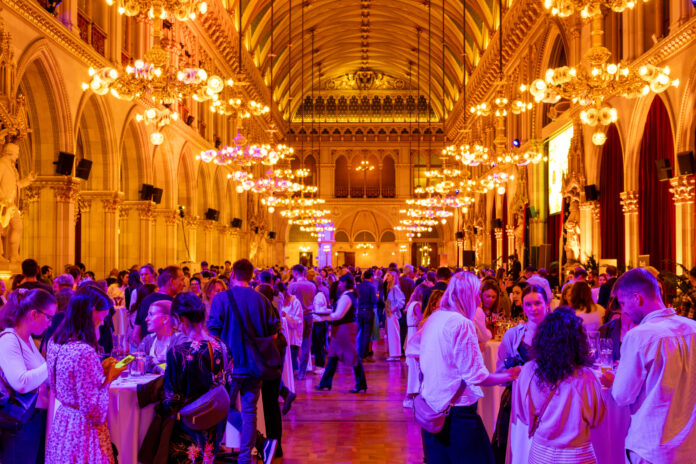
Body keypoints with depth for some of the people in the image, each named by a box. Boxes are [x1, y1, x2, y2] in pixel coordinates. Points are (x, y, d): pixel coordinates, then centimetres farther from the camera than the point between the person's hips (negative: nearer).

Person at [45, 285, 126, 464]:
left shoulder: (55, 342, 1)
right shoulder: (85, 352, -27)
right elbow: (93, 410, -23)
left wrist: (101, 369, 7)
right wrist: (109, 378, -11)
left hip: (61, 425, 9)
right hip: (82, 432, -9)